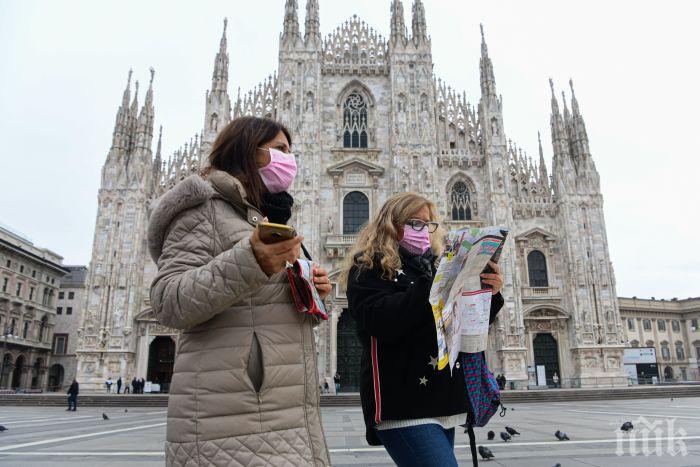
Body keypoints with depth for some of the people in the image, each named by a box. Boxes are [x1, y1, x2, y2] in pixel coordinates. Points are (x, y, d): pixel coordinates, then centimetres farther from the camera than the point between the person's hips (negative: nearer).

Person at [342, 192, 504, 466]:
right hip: (403, 404, -7)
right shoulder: (369, 266, -1)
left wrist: (490, 295, -3)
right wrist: (435, 285, -22)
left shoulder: (433, 264, 18)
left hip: (444, 402, 7)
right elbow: (382, 322, -18)